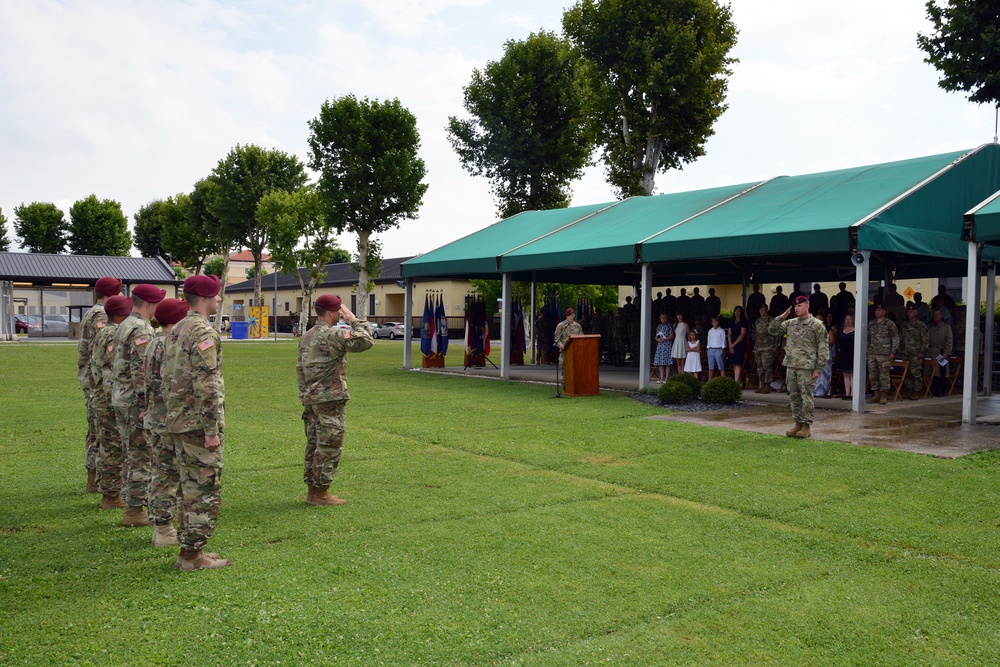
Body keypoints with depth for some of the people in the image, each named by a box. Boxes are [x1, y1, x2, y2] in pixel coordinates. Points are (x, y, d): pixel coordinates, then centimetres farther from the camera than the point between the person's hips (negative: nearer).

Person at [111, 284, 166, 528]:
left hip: (120, 398, 10)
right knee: (142, 456, -4)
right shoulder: (141, 330, -17)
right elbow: (141, 370, -23)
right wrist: (149, 404, -21)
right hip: (136, 400, -10)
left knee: (132, 455, 16)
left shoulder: (124, 325, 15)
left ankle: (134, 503, 24)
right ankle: (135, 510, 0)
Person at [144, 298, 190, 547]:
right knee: (168, 478, -2)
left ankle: (161, 527, 25)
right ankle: (164, 531, 5)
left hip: (153, 421, 10)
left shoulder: (154, 343, 13)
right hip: (168, 423, -10)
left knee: (160, 476, 16)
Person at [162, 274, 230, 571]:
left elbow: (167, 378, 19)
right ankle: (193, 555, 4)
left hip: (178, 423, 10)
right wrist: (212, 431, -20)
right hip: (199, 424, -10)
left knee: (190, 489, 16)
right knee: (205, 491, -2)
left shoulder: (175, 331, 14)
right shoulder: (204, 333, -16)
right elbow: (206, 386, -22)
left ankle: (190, 550, 23)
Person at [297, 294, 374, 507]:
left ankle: (313, 490, 19)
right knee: (329, 448, -2)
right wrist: (354, 321, -8)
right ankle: (320, 493, 2)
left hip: (311, 400, 9)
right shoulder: (333, 335, -16)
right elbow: (365, 341, -21)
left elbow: (300, 370, 17)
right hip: (331, 400, -9)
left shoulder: (306, 337, 13)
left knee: (314, 446, 13)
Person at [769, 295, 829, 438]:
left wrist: (818, 368, -11)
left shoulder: (817, 325, -4)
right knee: (794, 396, 10)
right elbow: (772, 330, 16)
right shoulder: (790, 323, 12)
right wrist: (782, 317, 3)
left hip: (806, 367, -6)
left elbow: (823, 348, -6)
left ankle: (807, 425, 5)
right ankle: (798, 423, 19)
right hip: (791, 366, 6)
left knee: (806, 396, -2)